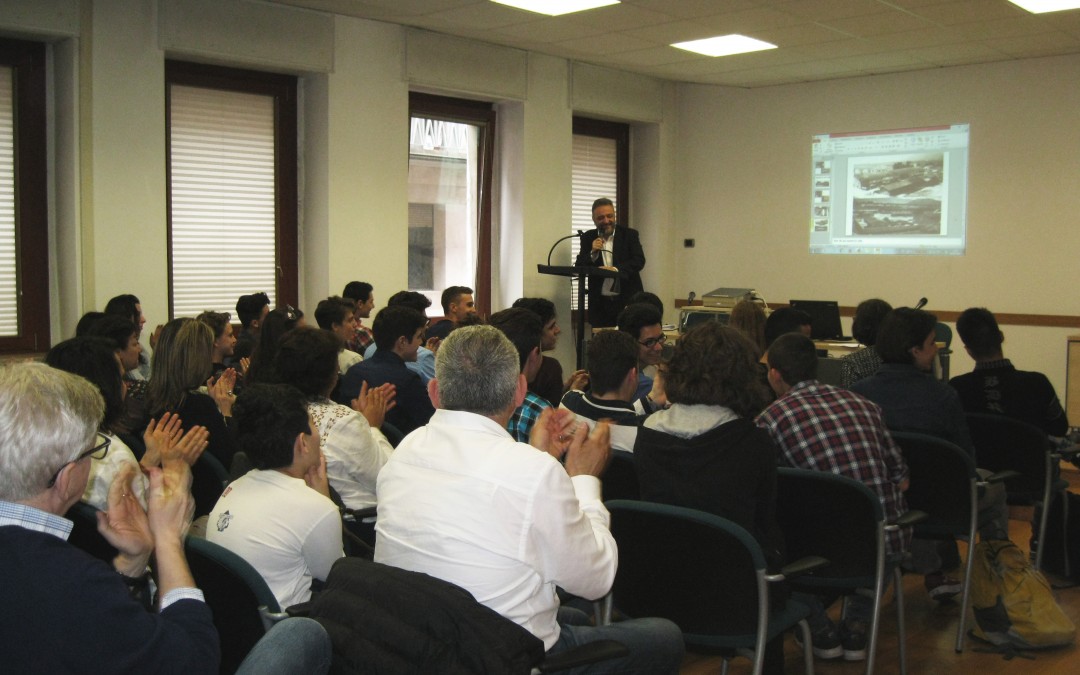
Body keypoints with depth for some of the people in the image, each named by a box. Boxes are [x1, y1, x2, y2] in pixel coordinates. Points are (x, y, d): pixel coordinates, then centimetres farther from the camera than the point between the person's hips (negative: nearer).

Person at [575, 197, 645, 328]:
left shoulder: (630, 235, 4)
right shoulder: (587, 238, 9)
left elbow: (639, 261, -7)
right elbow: (579, 267, 5)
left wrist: (616, 270, -24)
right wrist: (592, 253, -14)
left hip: (628, 300, -1)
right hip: (599, 303, 1)